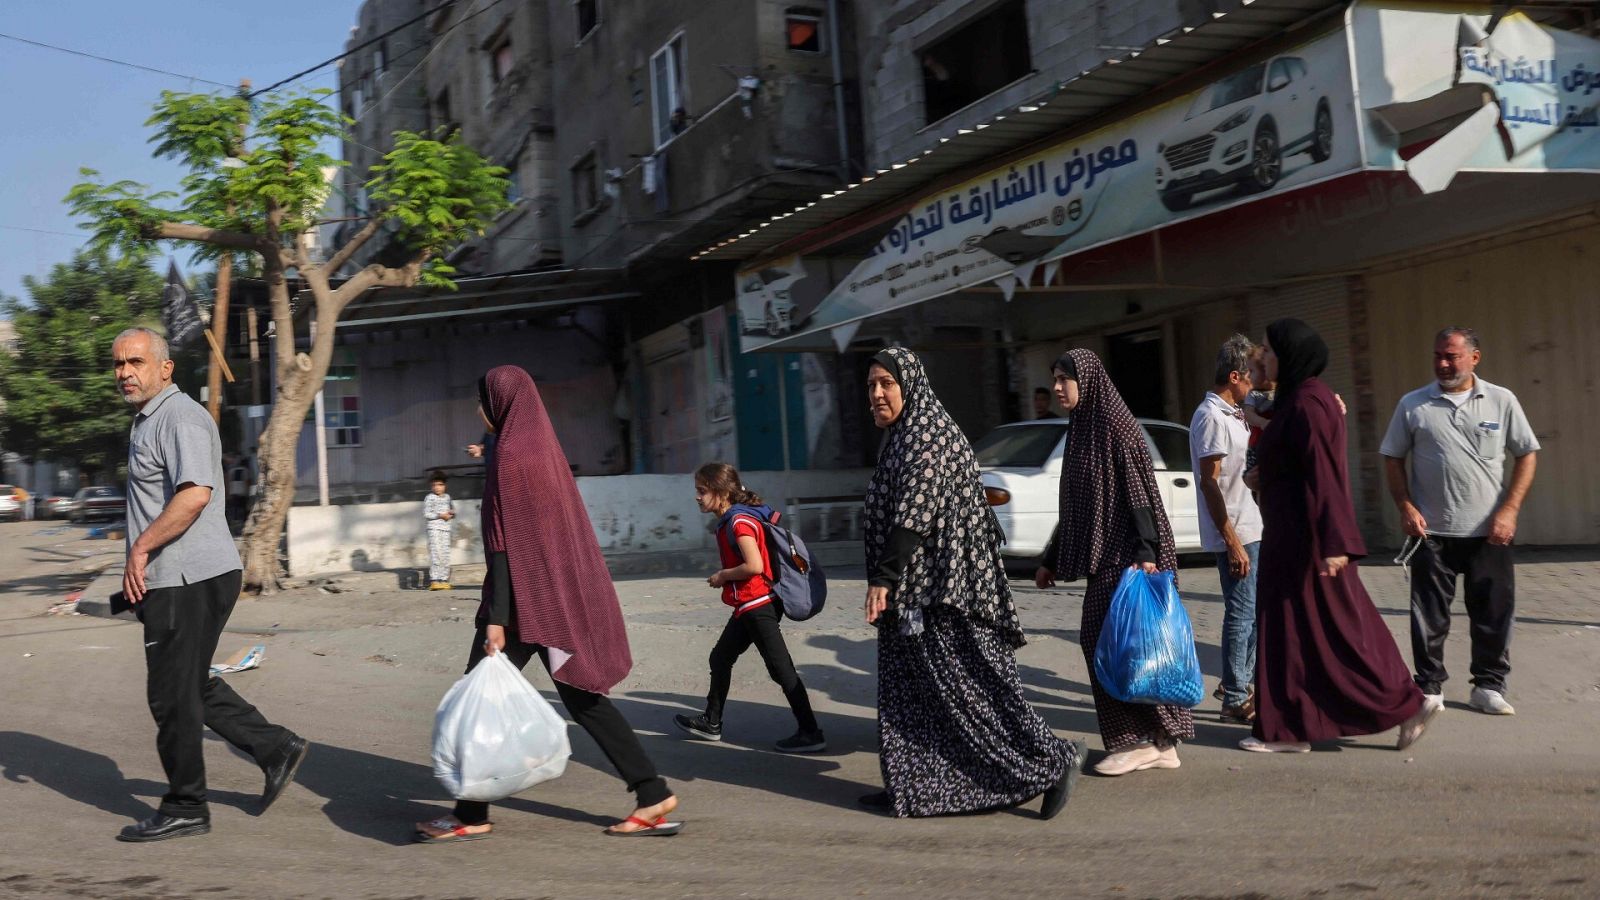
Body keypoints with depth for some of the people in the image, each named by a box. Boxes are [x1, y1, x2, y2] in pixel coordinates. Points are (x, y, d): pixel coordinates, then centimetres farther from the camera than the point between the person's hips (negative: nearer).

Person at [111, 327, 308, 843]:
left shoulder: (180, 417, -14)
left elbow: (195, 493, -28)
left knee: (172, 694, -1)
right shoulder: (147, 420, 20)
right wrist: (141, 567, 27)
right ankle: (276, 749, 22)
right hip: (175, 578, 10)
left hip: (188, 578, -10)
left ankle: (184, 809, 11)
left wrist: (141, 548, -23)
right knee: (192, 685, 16)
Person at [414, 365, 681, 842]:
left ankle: (471, 815, 14)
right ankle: (653, 794, 9)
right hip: (562, 592, 9)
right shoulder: (544, 445, 13)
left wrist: (496, 618, -18)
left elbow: (504, 541, -18)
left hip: (526, 597, -9)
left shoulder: (510, 453, -13)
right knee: (582, 696, 11)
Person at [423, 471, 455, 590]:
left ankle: (444, 579, 8)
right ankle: (434, 580, -15)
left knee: (446, 553, 4)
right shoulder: (429, 498, -2)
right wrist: (440, 515, -14)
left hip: (446, 528, 6)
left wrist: (451, 513, 3)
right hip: (434, 528, -6)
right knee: (436, 553, -13)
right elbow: (426, 514, -8)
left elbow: (452, 508, 26)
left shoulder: (447, 497, 15)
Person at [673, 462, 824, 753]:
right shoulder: (729, 520, 11)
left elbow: (755, 566, -27)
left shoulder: (739, 521, -18)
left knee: (780, 668, -7)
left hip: (758, 605, -11)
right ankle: (711, 723, 33)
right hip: (748, 606, 11)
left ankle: (811, 734, -2)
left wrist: (723, 575, -12)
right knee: (720, 658, 20)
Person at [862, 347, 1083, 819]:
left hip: (940, 586, -10)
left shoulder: (925, 435, -13)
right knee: (912, 687, 12)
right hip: (915, 590, 10)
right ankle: (913, 785, 20)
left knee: (968, 683, -6)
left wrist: (883, 579, -25)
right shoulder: (902, 438, 16)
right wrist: (886, 578, 20)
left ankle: (1052, 760, 2)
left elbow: (912, 515, -22)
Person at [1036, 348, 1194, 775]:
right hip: (1103, 557, 9)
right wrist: (1052, 560, 21)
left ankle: (1142, 740, 3)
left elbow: (1140, 493, -17)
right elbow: (1074, 507, 20)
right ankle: (1158, 743, 15)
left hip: (1126, 556, -9)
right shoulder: (1080, 431, 16)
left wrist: (1146, 553, -24)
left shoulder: (1117, 426, -10)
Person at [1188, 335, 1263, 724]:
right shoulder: (1211, 418, -15)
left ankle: (1242, 681, 30)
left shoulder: (1230, 414, 14)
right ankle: (1235, 700, 6)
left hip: (1250, 528, 10)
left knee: (1254, 611, 17)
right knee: (1241, 614, -3)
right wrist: (1232, 542, -22)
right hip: (1235, 533, -10)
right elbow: (1209, 483, -20)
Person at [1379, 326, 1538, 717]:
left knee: (1494, 612, 7)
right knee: (1429, 615, 4)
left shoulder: (1501, 400, 2)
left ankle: (1488, 687, 21)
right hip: (1432, 531, 0)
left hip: (1489, 532, 1)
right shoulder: (1413, 404, 2)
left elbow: (1527, 454, 4)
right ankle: (1429, 688, 15)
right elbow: (1393, 458, 7)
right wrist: (1405, 506, -5)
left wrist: (1509, 510, -6)